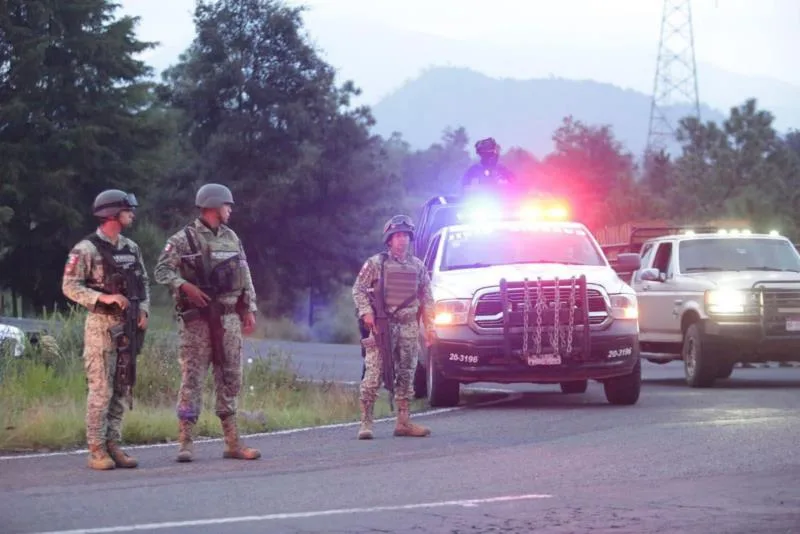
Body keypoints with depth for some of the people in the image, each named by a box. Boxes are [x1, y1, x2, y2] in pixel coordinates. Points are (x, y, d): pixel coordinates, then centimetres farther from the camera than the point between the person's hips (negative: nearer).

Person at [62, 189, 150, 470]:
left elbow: (144, 283, 19)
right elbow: (69, 286, -12)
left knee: (120, 390, 7)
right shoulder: (86, 249, -9)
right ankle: (97, 451, -4)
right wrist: (104, 298, -22)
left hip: (128, 325, 7)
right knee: (101, 389, -8)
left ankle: (113, 446, 11)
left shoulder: (131, 248, 12)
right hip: (101, 325, -7)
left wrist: (143, 310, 1)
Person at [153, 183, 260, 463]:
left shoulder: (231, 238, 14)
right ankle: (185, 443, -5)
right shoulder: (183, 239, -4)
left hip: (228, 316, 6)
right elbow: (162, 270, -8)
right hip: (197, 317, -6)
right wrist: (185, 286, -22)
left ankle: (233, 443, 12)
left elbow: (245, 275, 17)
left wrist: (249, 309, 11)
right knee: (192, 377, -7)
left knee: (230, 378, 7)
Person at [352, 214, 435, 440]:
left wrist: (429, 325, 8)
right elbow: (359, 289, 1)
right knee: (373, 375, -10)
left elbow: (426, 298, 15)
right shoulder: (375, 263, 2)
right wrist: (366, 312, -14)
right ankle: (366, 421, -9)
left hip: (409, 327, 4)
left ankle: (403, 422, 13)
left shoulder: (418, 266, 13)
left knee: (406, 375, 7)